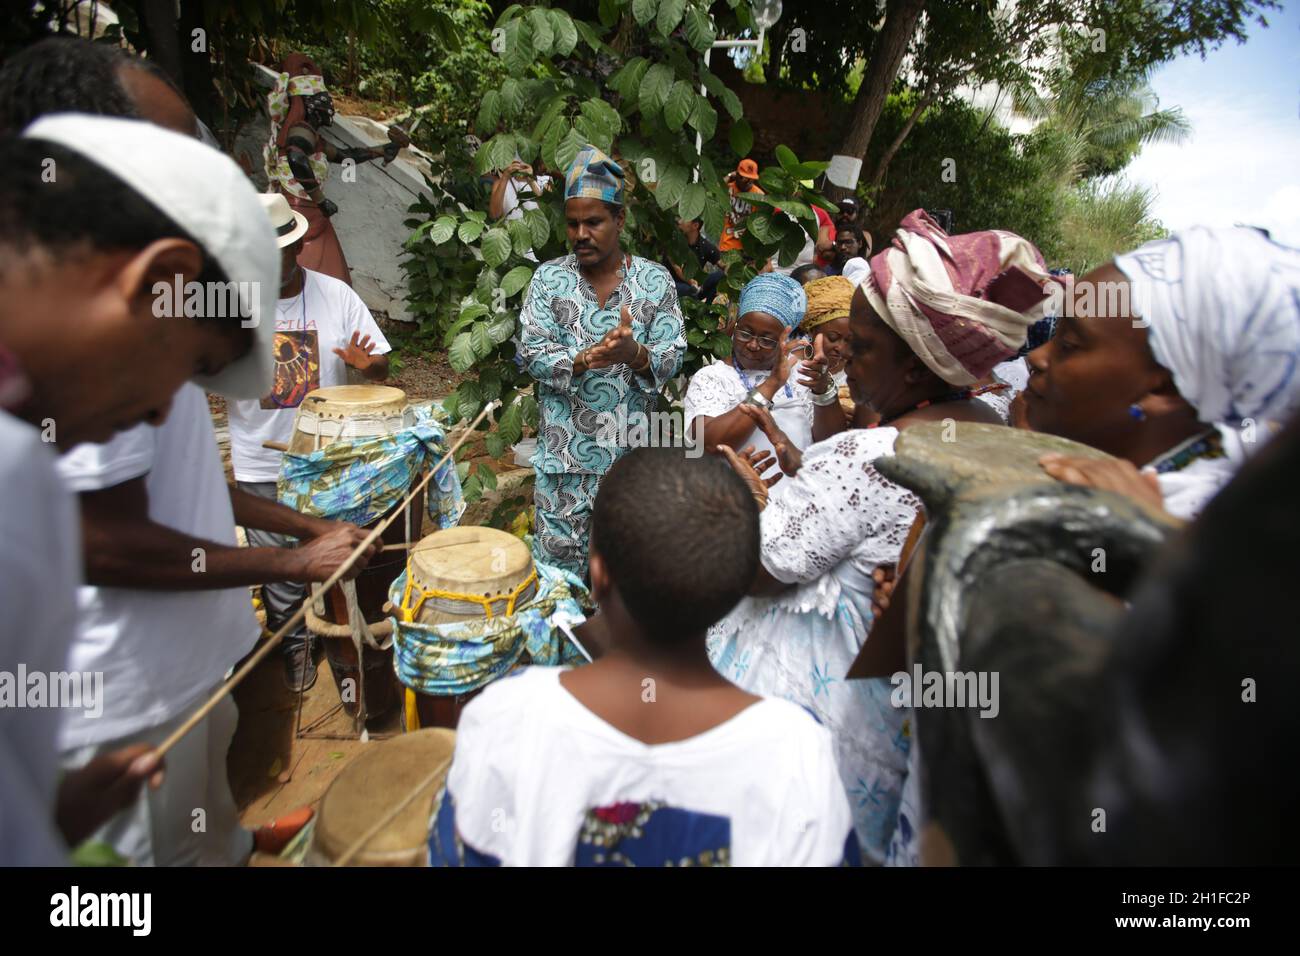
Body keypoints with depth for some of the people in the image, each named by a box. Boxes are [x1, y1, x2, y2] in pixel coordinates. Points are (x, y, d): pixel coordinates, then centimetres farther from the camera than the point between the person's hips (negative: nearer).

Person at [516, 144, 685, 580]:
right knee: (557, 561, 7)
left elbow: (672, 356, -5)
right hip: (564, 450, 0)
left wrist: (636, 355, -27)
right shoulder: (549, 278, 0)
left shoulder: (655, 280, 0)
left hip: (633, 451, 1)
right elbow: (531, 352, -7)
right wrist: (585, 359, -25)